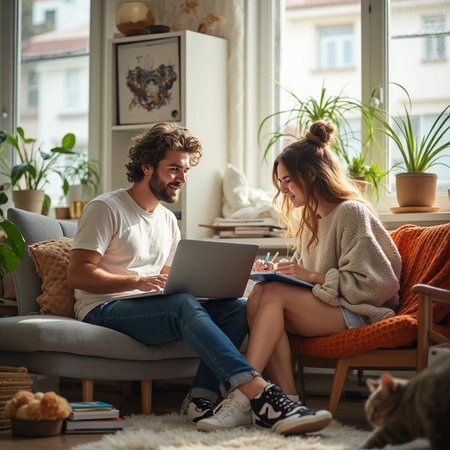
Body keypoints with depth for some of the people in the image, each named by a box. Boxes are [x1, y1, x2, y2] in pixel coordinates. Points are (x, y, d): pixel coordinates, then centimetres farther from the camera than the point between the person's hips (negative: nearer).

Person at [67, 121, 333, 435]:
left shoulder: (168, 221, 23)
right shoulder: (105, 209, -1)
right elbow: (77, 274, -11)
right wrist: (137, 281, -24)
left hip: (153, 308, 7)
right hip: (105, 310, -7)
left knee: (238, 307, -16)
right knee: (184, 305, -37)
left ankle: (202, 399, -33)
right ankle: (260, 397, -50)